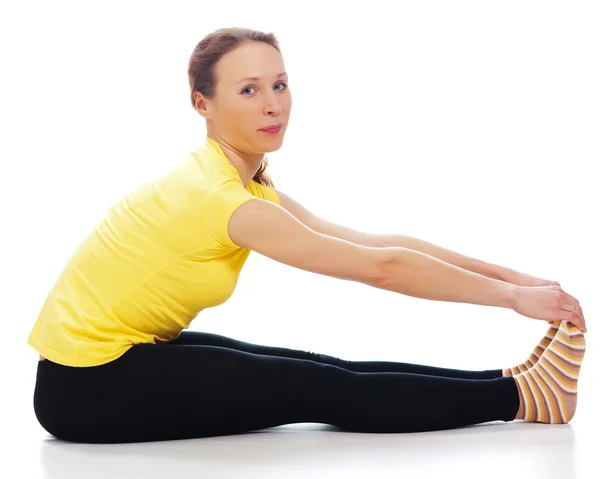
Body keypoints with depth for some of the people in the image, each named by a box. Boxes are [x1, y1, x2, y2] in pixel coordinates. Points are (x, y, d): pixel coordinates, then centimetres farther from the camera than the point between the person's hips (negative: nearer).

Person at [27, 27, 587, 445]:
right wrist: (513, 296, -14)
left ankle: (508, 385, 7)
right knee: (322, 391, -8)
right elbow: (381, 268, -22)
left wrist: (513, 277, 0)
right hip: (88, 388, -8)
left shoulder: (246, 182, 4)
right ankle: (522, 396, -2)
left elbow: (372, 243, 2)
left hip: (124, 353, 8)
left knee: (322, 370, 2)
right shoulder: (220, 198, -25)